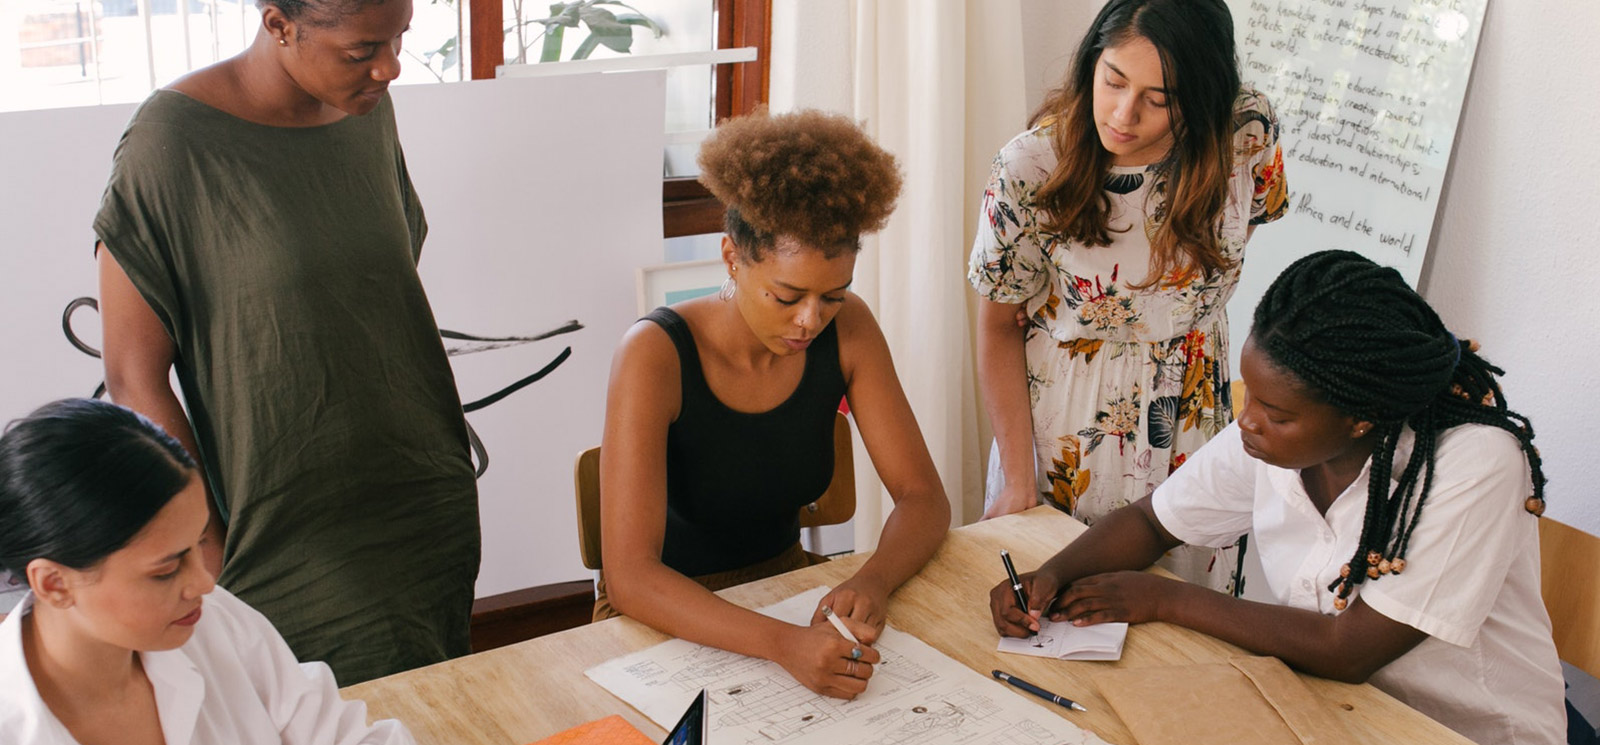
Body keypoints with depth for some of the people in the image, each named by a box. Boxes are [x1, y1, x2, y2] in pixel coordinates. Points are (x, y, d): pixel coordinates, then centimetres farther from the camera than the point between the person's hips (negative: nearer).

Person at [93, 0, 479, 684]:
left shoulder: (369, 112, 3)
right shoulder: (173, 141, -16)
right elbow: (134, 378, -13)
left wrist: (444, 461, 14)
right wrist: (213, 566, -13)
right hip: (295, 545, -6)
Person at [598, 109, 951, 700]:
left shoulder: (847, 330, -10)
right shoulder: (656, 355, -24)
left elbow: (923, 498, -6)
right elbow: (629, 575, -31)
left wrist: (872, 582, -28)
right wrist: (783, 645, -45)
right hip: (668, 616, -3)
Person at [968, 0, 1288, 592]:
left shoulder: (1247, 136, -17)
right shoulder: (1030, 169, -22)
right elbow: (998, 326, -10)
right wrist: (1019, 485, -10)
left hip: (1191, 411, 2)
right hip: (1061, 426, -2)